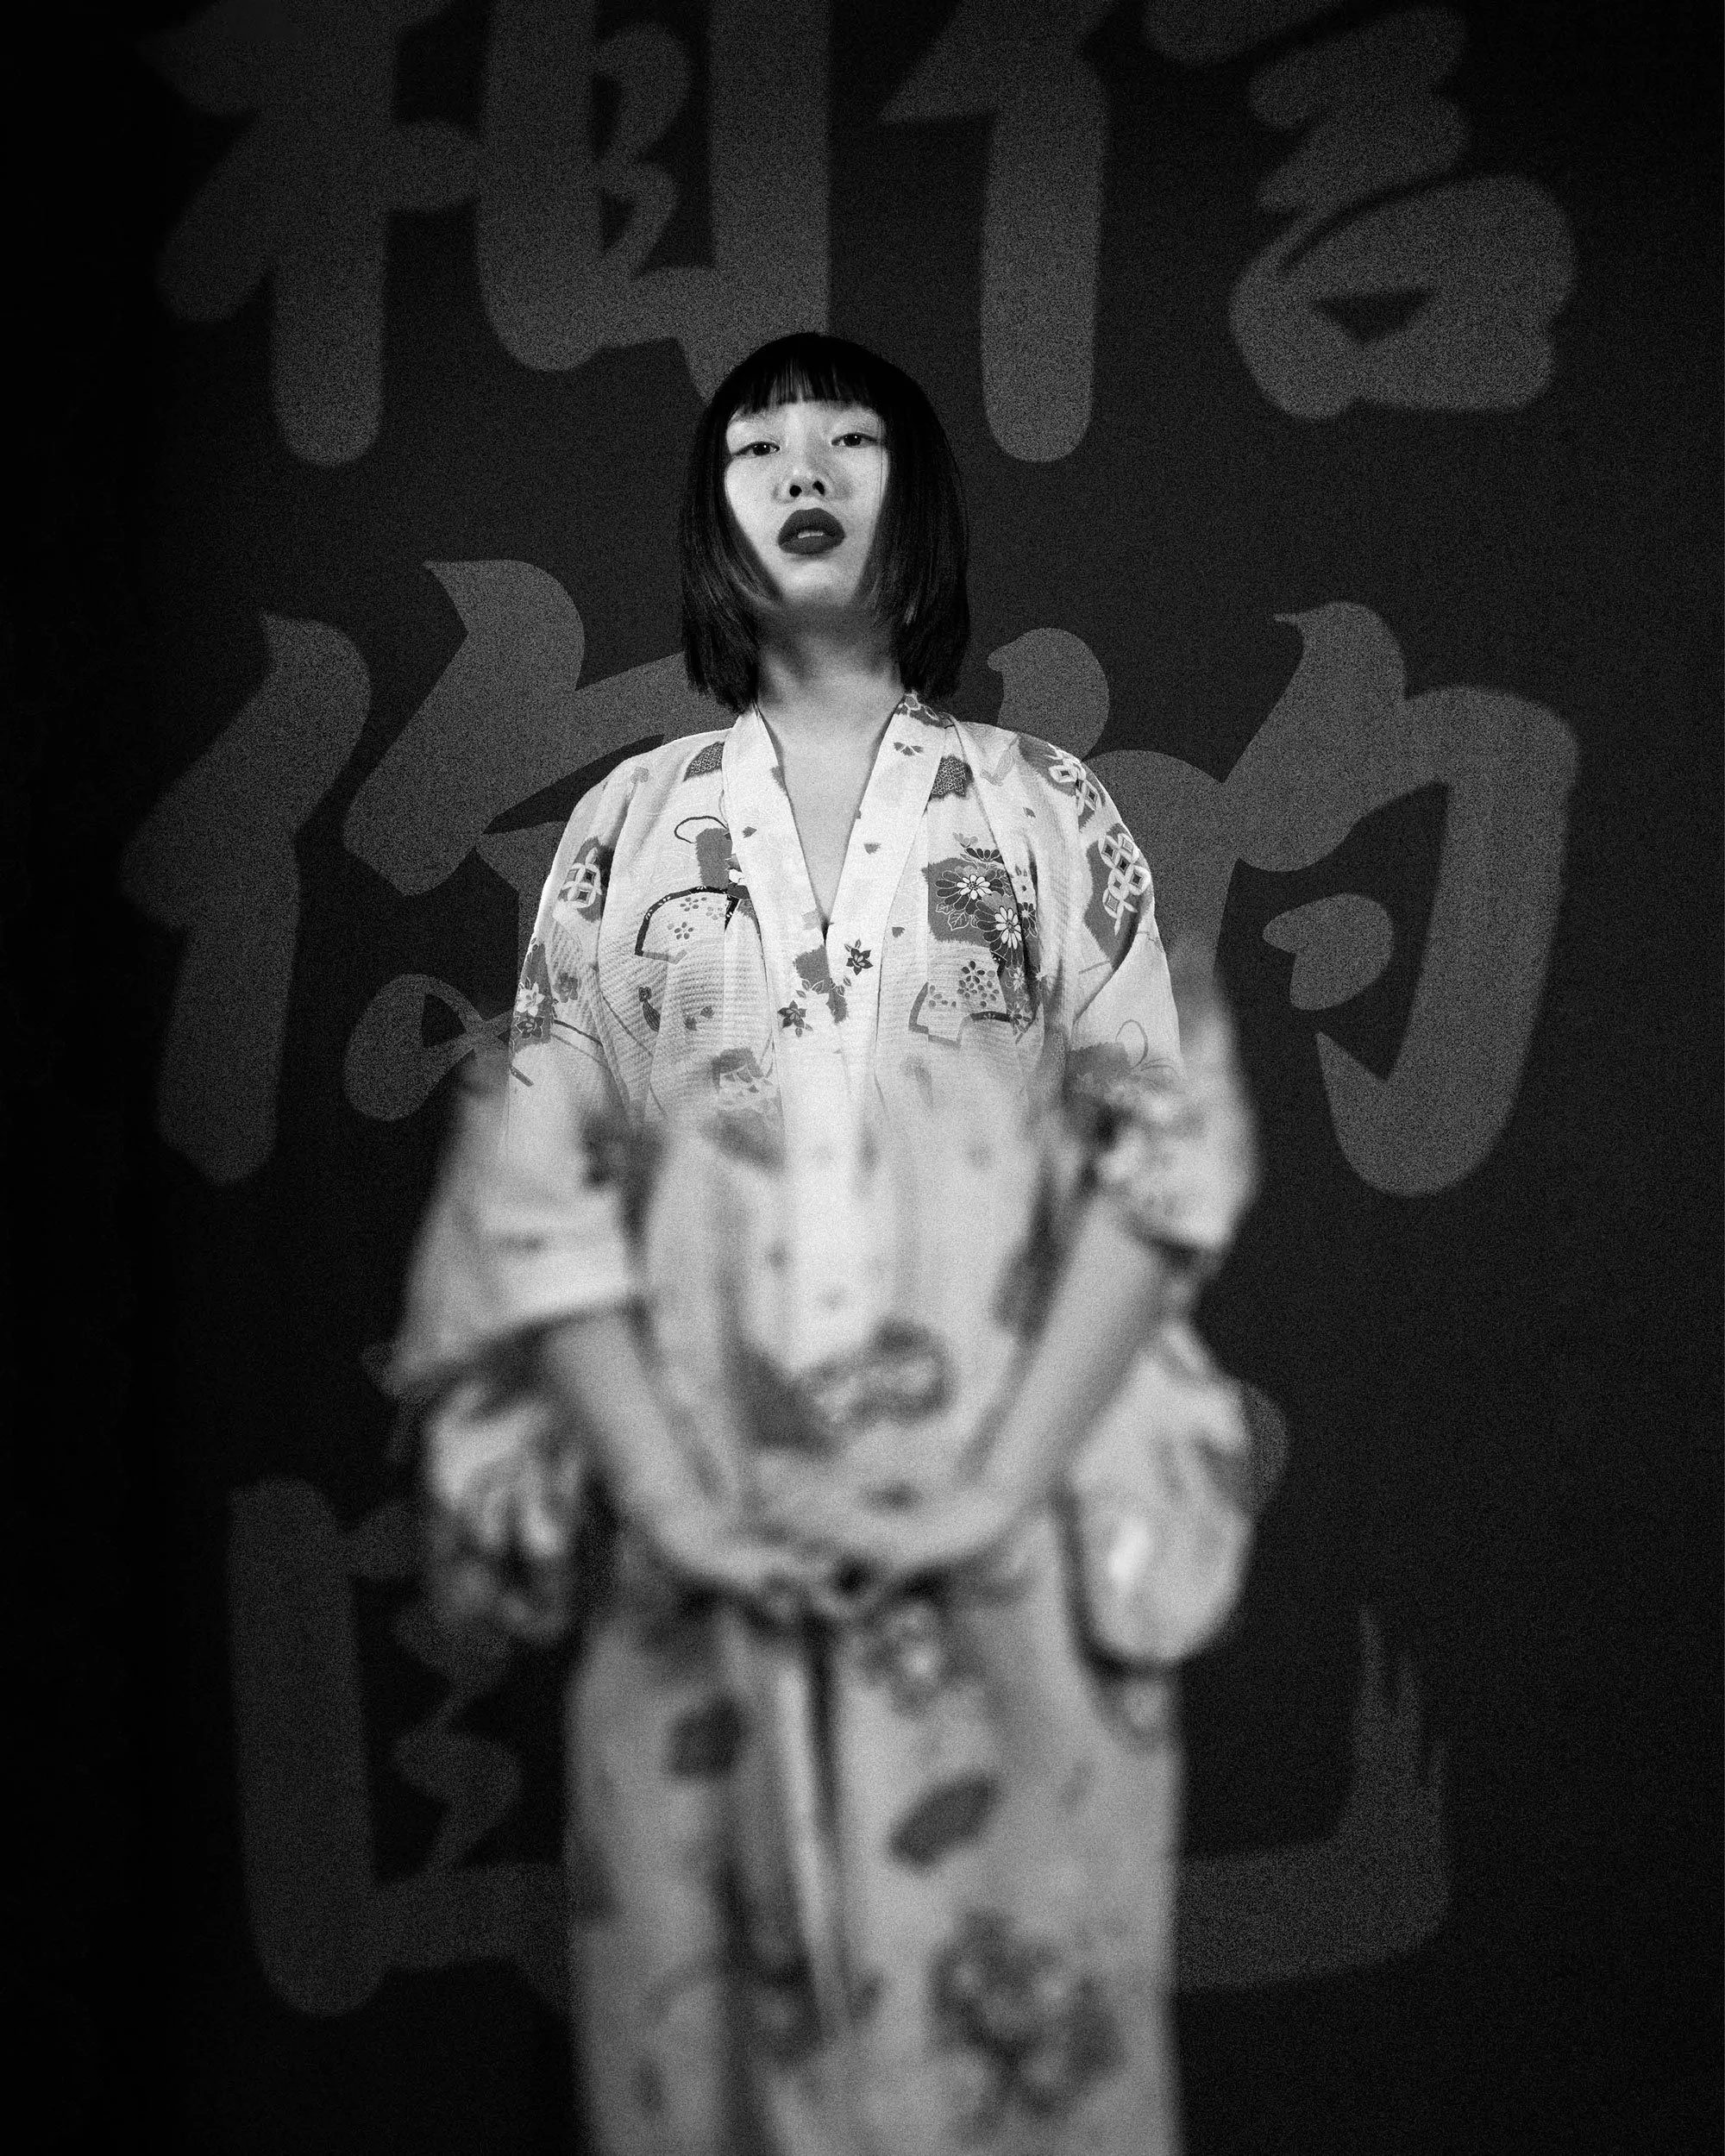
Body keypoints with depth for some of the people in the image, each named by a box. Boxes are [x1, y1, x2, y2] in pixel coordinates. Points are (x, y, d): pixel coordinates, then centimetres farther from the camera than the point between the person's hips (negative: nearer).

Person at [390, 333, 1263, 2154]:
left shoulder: (1045, 810, 7)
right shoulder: (629, 822, 10)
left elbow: (1164, 1147, 0)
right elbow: (534, 1177, 3)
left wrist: (1010, 1472, -12)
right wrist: (664, 1487, -9)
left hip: (1009, 1552, -1)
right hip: (704, 1565, 1)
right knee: (715, 2002, 6)